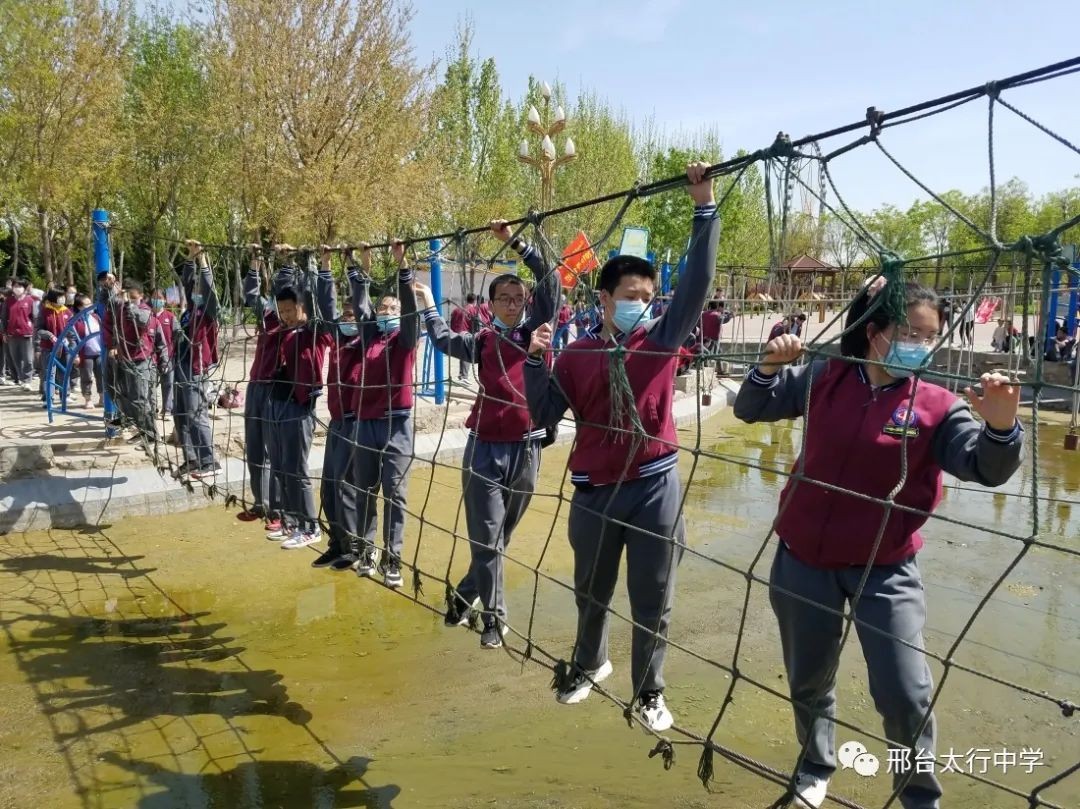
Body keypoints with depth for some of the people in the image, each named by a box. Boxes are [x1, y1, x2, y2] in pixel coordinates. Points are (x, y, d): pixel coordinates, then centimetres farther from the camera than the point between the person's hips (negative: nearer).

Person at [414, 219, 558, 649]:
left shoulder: (535, 331, 3)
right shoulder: (483, 342, 8)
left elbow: (550, 281, -9)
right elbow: (443, 340, 27)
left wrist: (514, 241, -12)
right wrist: (428, 306, 33)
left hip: (526, 448, 0)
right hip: (485, 447, 0)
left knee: (502, 537, 13)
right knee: (485, 539, -1)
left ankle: (464, 595, 33)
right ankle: (494, 616, 14)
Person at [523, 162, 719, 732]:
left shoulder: (662, 340, -1)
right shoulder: (577, 355, 2)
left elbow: (697, 282, -12)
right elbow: (544, 416, -1)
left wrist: (704, 207, -18)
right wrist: (537, 361, -15)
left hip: (655, 487, -1)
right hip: (594, 490, 1)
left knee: (652, 601, 10)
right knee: (591, 592, 20)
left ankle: (648, 691, 31)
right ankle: (590, 663, 47)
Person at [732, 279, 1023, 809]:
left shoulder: (936, 407, -9)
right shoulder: (824, 379, -3)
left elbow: (986, 467, -20)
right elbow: (750, 409, 2)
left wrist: (1000, 425, -40)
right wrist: (770, 367, -17)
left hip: (884, 568, -2)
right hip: (805, 558, 2)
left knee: (906, 694, 1)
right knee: (808, 681, 18)